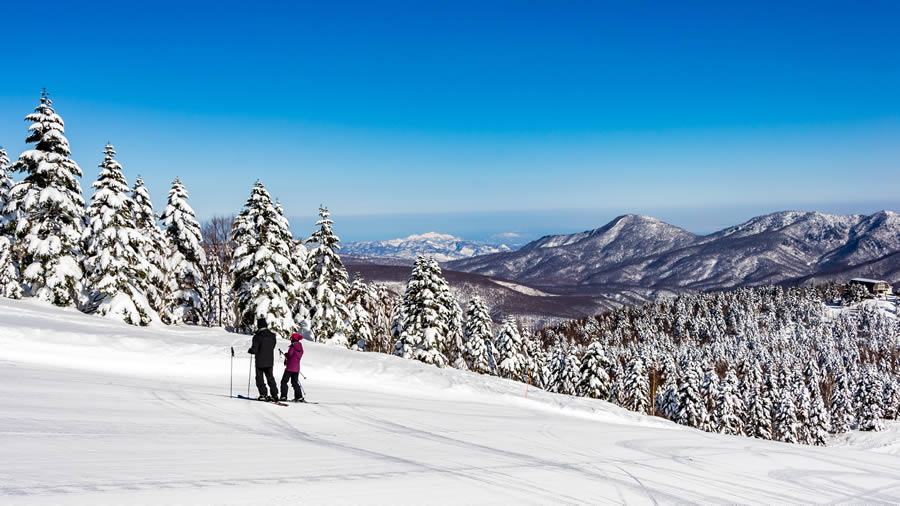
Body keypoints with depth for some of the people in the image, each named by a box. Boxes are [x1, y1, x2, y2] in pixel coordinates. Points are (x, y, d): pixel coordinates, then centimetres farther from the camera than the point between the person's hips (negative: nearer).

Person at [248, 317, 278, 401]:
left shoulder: (257, 336, -14)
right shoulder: (272, 335, 1)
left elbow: (254, 350, -15)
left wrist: (250, 350, 6)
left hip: (260, 362, -5)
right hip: (270, 361, 5)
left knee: (260, 378, 5)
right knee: (270, 377, 13)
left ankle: (263, 394, -2)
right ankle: (275, 395, 8)